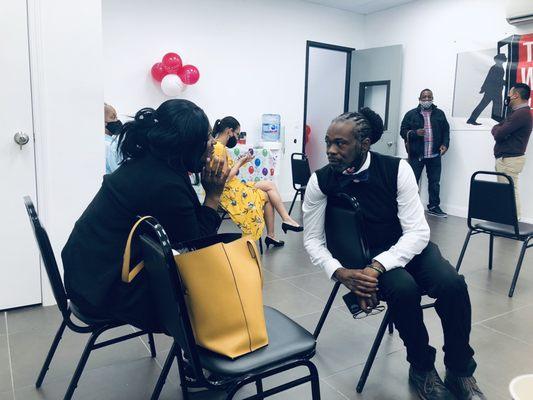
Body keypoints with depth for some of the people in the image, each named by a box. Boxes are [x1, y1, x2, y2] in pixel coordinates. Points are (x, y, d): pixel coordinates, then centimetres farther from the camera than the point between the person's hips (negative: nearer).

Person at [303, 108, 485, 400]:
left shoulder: (397, 169, -17)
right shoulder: (320, 182, -14)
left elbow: (418, 231, -19)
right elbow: (313, 240, -9)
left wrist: (377, 267, -34)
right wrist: (341, 273, -28)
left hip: (409, 245, 1)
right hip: (365, 255, 0)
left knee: (452, 284, -27)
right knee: (403, 288, -31)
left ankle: (459, 370, -1)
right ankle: (421, 367, -2)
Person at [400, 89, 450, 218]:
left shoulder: (439, 114, 10)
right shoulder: (411, 114, 2)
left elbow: (446, 131, 13)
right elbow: (403, 131, 0)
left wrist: (445, 144, -2)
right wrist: (415, 133, -17)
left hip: (434, 155, 3)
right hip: (416, 155, -3)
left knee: (434, 182, 9)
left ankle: (434, 207, 20)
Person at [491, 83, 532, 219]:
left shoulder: (521, 114, -15)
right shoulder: (517, 112, 19)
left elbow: (498, 134, -19)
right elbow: (496, 129, 17)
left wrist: (498, 129, 2)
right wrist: (499, 129, -4)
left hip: (510, 159, -10)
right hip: (507, 158, 10)